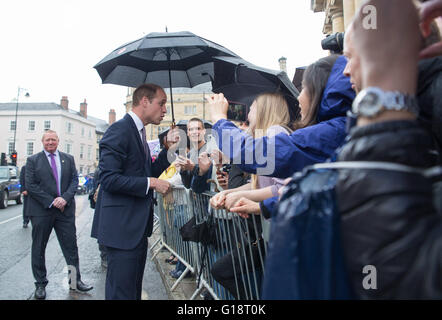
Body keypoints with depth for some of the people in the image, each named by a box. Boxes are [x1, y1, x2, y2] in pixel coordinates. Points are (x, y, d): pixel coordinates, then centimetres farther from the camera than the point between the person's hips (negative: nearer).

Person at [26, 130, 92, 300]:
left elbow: (74, 180, 5)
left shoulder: (68, 159, 10)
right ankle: (40, 284, 24)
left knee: (71, 246, 5)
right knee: (38, 249, 9)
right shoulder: (33, 160, 3)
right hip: (41, 211, -1)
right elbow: (30, 185, -5)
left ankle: (75, 280, 16)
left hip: (65, 209, 2)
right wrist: (51, 201, -13)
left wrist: (65, 198, -12)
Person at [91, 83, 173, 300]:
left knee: (134, 289, 21)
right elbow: (109, 178, -23)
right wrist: (151, 183, -20)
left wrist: (169, 151, 7)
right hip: (122, 227, -10)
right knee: (122, 293, 2)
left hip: (137, 226, 10)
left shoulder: (138, 132, 15)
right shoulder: (119, 131, -15)